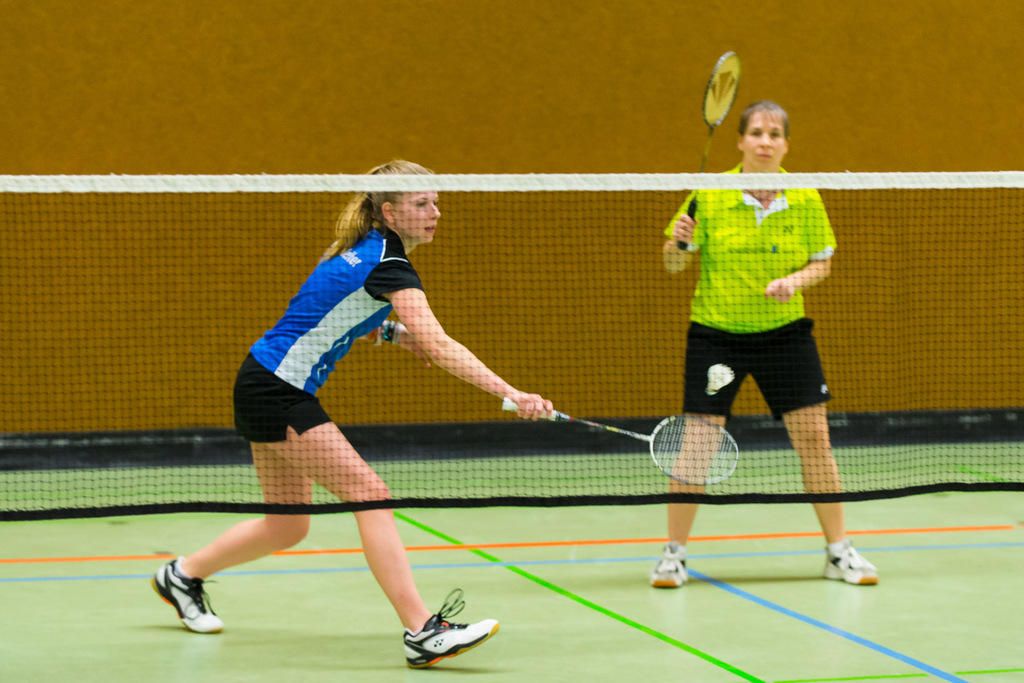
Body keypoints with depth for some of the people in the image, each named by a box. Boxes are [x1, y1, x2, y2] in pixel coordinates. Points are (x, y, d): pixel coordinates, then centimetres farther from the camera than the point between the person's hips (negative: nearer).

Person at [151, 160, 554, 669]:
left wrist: (392, 332, 9)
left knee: (288, 526, 18)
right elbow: (439, 346, -31)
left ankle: (182, 575, 37)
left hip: (266, 386, 10)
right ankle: (421, 632, -21)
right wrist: (513, 395, -38)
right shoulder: (387, 264, -20)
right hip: (276, 392, -10)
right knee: (369, 495, -16)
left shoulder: (365, 252, 9)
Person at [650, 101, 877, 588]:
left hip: (784, 331, 2)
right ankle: (674, 553, 10)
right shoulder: (709, 196, -7)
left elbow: (822, 262, 6)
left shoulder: (805, 200, -2)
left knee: (814, 437, -2)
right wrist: (678, 242, -23)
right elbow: (673, 265, -1)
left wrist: (795, 281, -14)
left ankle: (838, 552, 11)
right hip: (716, 332, -1)